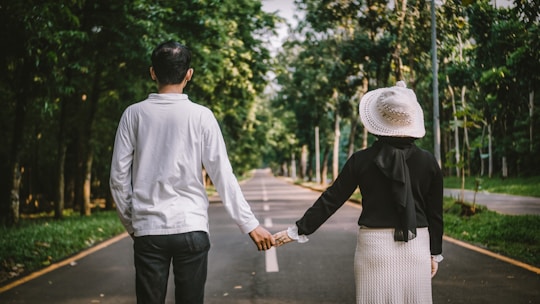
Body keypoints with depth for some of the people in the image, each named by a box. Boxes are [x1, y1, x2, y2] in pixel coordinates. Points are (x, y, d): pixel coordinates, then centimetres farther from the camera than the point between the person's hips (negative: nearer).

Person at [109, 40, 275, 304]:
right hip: (191, 228, -1)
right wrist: (250, 224, 1)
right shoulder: (201, 116, -4)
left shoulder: (134, 114, 0)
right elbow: (223, 176, -5)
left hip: (148, 230, 1)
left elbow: (119, 178, 2)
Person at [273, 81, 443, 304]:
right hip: (416, 248, 1)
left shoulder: (362, 160, -5)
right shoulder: (427, 161, -2)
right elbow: (435, 213, 4)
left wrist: (298, 230, 5)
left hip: (375, 246, -1)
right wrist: (435, 253, 14)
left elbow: (331, 200, -3)